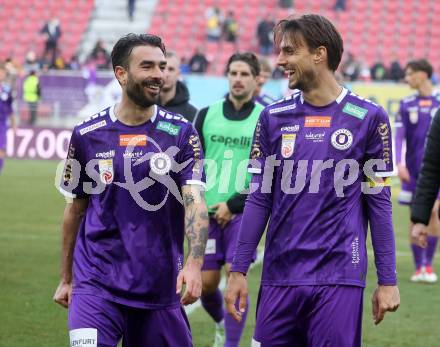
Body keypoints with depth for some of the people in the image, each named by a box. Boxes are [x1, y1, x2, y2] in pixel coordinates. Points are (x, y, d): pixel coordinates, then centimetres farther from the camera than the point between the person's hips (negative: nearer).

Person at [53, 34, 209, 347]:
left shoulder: (180, 133, -1)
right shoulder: (87, 135, 2)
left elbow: (195, 201, -11)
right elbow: (75, 209, 12)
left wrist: (194, 264, -26)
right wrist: (66, 279, 15)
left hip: (160, 286, 1)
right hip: (97, 283, -1)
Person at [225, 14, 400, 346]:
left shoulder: (367, 117, -1)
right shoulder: (273, 117, 7)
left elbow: (379, 202, 1)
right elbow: (260, 198, 9)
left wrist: (388, 280, -1)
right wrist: (238, 270, 4)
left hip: (338, 279, -3)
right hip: (279, 278, 3)